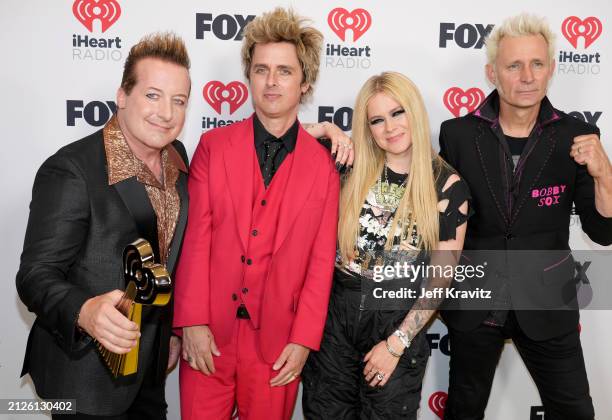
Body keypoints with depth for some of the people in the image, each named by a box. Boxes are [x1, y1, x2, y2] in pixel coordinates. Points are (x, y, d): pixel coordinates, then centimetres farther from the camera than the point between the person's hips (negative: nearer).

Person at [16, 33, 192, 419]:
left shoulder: (178, 156, -1)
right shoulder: (70, 171, -22)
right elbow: (36, 275, -20)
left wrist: (174, 328, 12)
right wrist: (84, 312, -40)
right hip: (86, 375, -6)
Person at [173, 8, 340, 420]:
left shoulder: (324, 164, -1)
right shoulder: (213, 145, 0)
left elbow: (321, 262, -1)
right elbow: (195, 239, -3)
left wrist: (303, 340, -5)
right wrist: (192, 323, -7)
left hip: (277, 341, 0)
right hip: (208, 335, 1)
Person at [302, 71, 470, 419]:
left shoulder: (447, 185, -7)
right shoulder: (353, 167, -2)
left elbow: (442, 276, -6)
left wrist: (397, 342, -7)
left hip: (397, 321, -2)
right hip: (335, 312, 2)